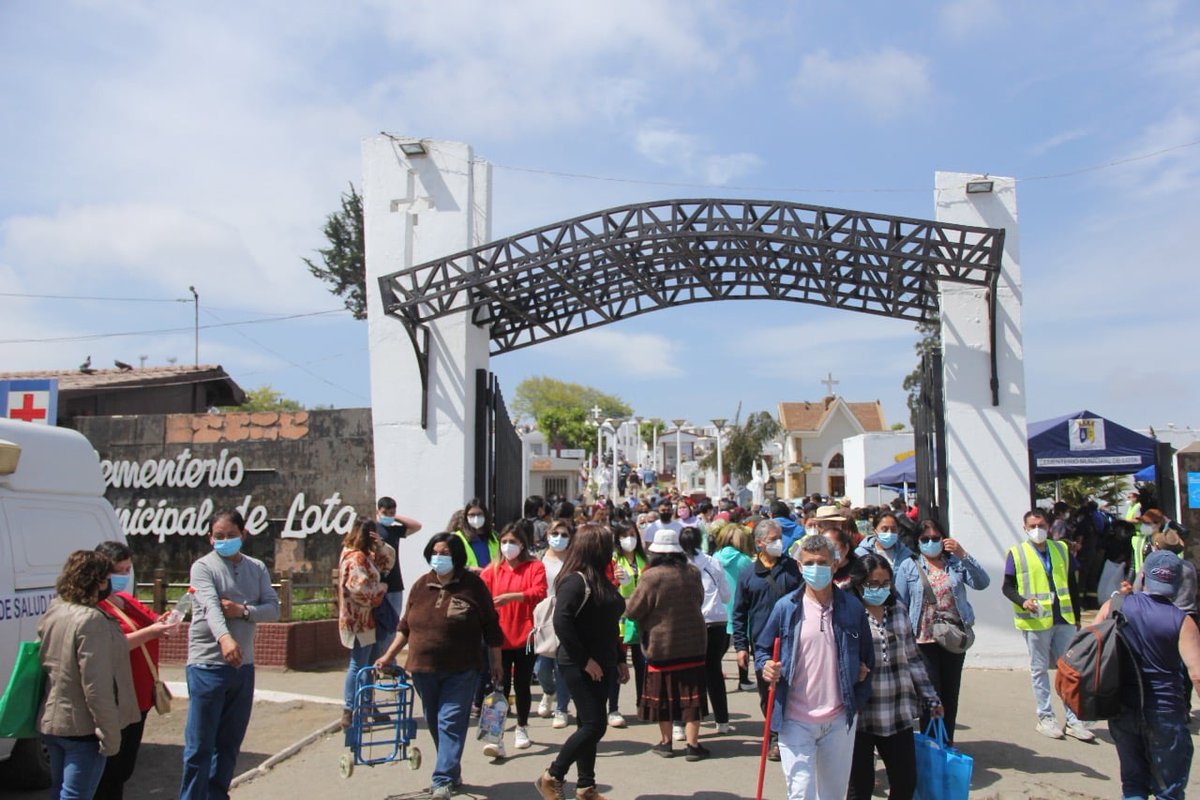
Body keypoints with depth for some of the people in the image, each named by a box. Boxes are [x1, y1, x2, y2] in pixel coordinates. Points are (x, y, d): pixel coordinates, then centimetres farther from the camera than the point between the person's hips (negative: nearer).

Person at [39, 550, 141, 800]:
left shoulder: (53, 612, 5)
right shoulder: (92, 620, -23)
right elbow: (96, 686, -24)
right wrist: (110, 734, -20)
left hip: (50, 722, 9)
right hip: (81, 728, -9)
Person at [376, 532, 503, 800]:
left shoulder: (473, 585, -6)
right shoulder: (421, 586, 5)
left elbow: (491, 628, -1)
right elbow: (405, 627, 15)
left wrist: (496, 663, 1)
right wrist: (389, 655, 10)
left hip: (461, 670, -4)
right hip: (423, 670, 5)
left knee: (451, 723, -7)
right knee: (435, 724, 12)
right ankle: (452, 774, 26)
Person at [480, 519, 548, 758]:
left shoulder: (535, 567, -1)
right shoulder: (492, 569, 5)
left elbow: (539, 593, -17)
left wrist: (511, 596, -30)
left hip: (524, 637, 0)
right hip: (499, 638, 1)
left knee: (522, 685, 13)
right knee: (501, 687, -3)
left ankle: (522, 729, 33)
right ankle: (496, 738, -4)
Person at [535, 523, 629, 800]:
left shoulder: (600, 580, 13)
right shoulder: (575, 580, -16)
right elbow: (561, 622, -26)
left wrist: (620, 660, 18)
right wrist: (584, 660, -22)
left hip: (599, 665, 9)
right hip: (579, 666, -9)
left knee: (590, 725, 13)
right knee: (594, 725, -9)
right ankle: (551, 777, 3)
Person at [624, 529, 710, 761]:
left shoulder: (652, 576, -18)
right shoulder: (693, 573, -3)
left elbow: (633, 611, -12)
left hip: (661, 644, -3)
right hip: (693, 643, 3)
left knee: (663, 693, 11)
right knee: (690, 692, 7)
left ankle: (666, 742, 21)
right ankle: (693, 744, 9)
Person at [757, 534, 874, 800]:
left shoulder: (852, 607, 1)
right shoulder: (786, 607, -4)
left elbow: (867, 657, 11)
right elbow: (762, 648, 7)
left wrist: (860, 700, 6)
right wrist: (766, 666, -15)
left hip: (840, 719, 2)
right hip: (795, 720, -2)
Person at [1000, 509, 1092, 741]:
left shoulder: (1061, 549, 9)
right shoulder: (1016, 553, -2)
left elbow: (1072, 585, 15)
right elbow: (1007, 587, -2)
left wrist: (1077, 617, 15)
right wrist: (1023, 601, -21)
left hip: (1064, 619, 3)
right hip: (1036, 620, -3)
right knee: (1039, 669, 6)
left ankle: (1074, 720, 12)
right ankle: (1045, 718, 17)